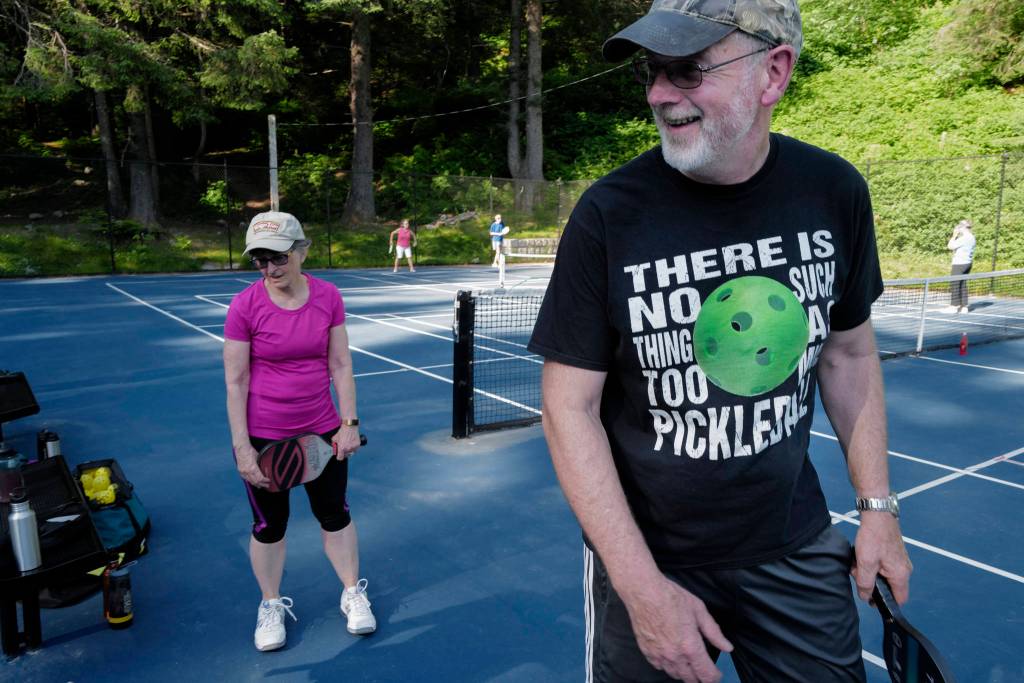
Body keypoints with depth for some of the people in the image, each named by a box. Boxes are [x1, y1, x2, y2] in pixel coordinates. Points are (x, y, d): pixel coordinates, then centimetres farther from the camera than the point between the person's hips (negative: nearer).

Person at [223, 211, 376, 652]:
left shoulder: (328, 297, -6)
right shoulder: (244, 306, -13)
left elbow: (340, 365, 0)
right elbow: (235, 382, -10)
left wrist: (349, 422, -2)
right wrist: (242, 448, -12)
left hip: (322, 430, 2)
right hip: (263, 437, -2)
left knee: (335, 514, 15)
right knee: (269, 524, 13)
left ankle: (353, 594, 35)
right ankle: (271, 606, 36)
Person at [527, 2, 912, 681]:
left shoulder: (835, 192, -7)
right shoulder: (609, 214, -18)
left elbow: (849, 353, 6)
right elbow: (570, 407, -16)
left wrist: (878, 505, 3)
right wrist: (643, 587, -19)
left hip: (795, 548, 3)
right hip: (646, 553, -2)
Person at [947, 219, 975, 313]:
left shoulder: (963, 238, -18)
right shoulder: (972, 238, 11)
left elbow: (950, 246, -14)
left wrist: (954, 235, -6)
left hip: (959, 264, -9)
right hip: (968, 263, 9)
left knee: (954, 285, -2)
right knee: (963, 285, 12)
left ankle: (954, 306, -1)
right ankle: (964, 307, 12)